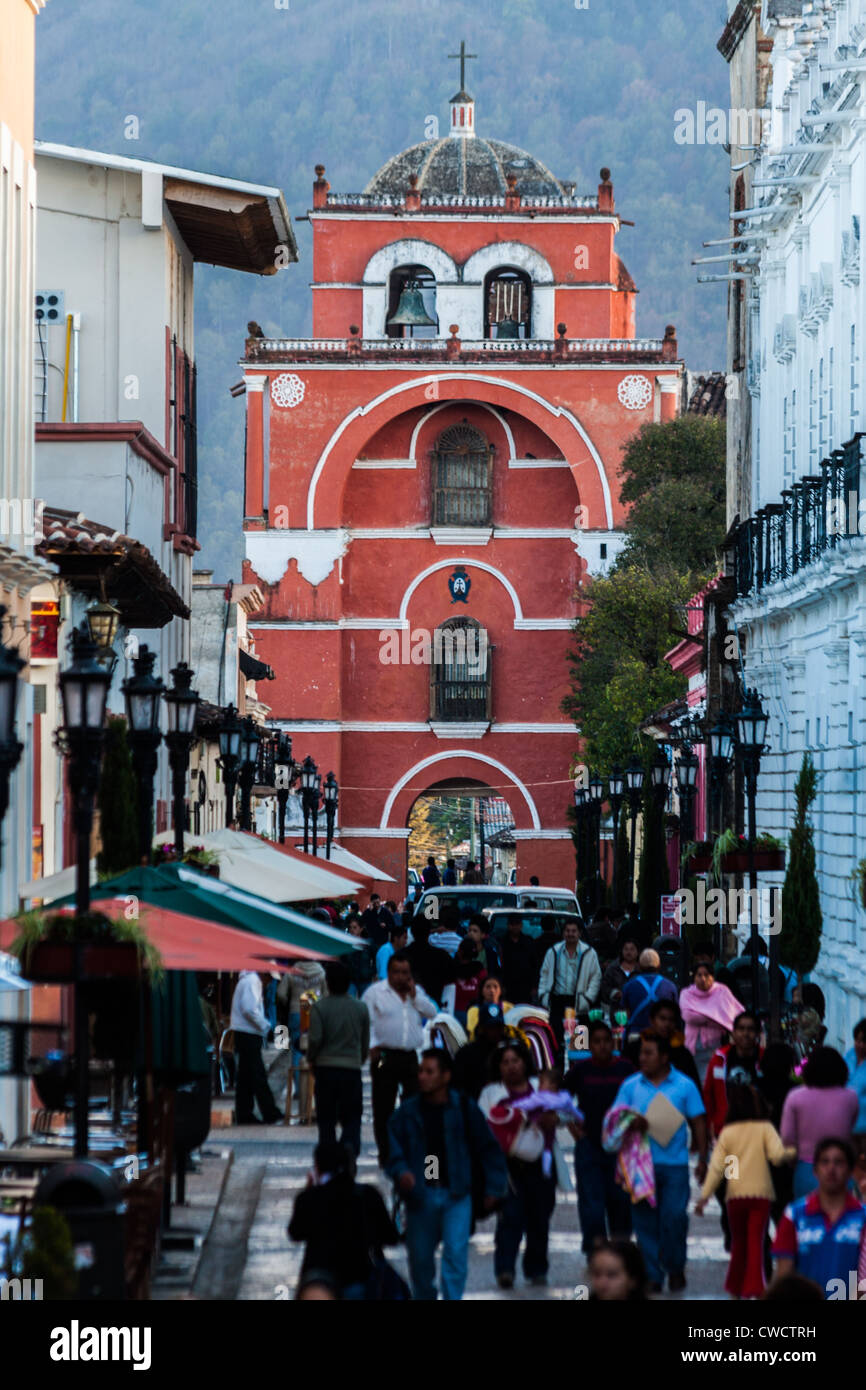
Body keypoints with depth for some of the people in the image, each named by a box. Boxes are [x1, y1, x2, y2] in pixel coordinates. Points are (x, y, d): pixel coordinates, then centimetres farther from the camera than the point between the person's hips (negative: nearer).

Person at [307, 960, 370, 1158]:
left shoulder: (319, 1007, -6)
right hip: (352, 1069, 1)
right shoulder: (361, 1008, 2)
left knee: (326, 1121, 9)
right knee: (352, 1119, 4)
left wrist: (311, 1060, 6)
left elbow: (315, 1039, -12)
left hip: (325, 1068, -1)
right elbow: (365, 1043, 8)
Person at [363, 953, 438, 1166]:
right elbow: (366, 1021, -2)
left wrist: (414, 995, -4)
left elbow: (432, 1013, 5)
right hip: (385, 1056, -3)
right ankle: (385, 1155, 6)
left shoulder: (417, 992, 15)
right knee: (383, 1108, 0)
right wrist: (372, 1045, -13)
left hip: (410, 1056, 3)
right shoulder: (375, 992, 2)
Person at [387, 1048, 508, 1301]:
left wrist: (493, 1188, 1)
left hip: (456, 1194, -2)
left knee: (456, 1252, -14)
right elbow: (394, 1150, 2)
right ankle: (423, 1297, 32)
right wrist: (401, 1173, -18)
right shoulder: (407, 1112, 0)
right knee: (420, 1257, 11)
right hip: (420, 1195, 2)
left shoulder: (465, 1109, -2)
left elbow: (488, 1149, 4)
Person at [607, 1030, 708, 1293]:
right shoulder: (631, 1085, 9)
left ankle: (675, 1268, 14)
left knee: (674, 1217, -7)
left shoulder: (684, 1085, 5)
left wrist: (702, 1158, 2)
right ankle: (652, 1274, 8)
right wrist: (631, 1123, -15)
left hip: (675, 1165, -2)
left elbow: (698, 1123, 7)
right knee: (645, 1221, 0)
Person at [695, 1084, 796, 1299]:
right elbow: (778, 1154, -16)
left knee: (738, 1241, 15)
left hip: (735, 1194, 1)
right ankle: (754, 1287, -15)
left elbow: (716, 1166, -3)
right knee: (756, 1241, -3)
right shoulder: (765, 1128, -2)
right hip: (761, 1193, -1)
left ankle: (735, 1287, 22)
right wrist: (792, 1153, 5)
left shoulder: (727, 1132, 1)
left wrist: (705, 1195, -1)